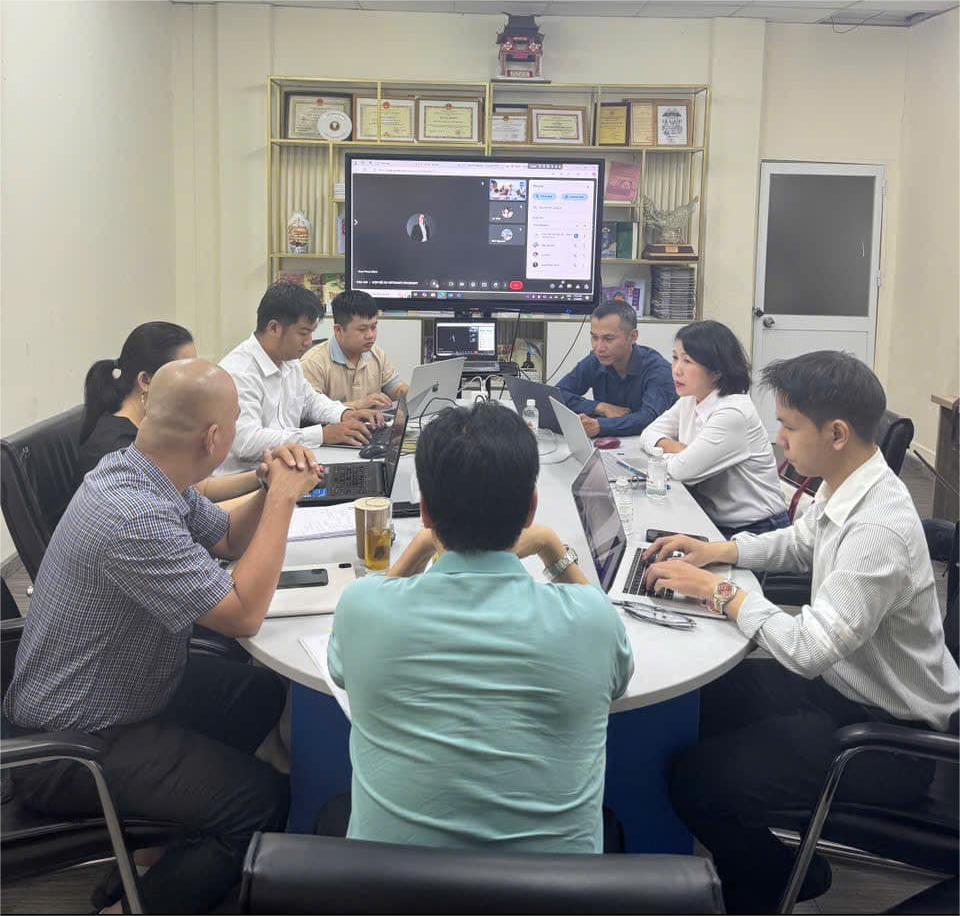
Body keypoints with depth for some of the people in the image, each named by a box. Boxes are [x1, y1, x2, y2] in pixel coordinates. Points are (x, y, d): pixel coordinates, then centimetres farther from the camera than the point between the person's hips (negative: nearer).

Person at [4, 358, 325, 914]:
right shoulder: (132, 515, -34)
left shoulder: (149, 472, -4)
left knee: (262, 692, 17)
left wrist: (275, 489, -7)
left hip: (125, 689, 10)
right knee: (265, 799, -14)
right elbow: (245, 615, -27)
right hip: (70, 745, -10)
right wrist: (282, 499, -21)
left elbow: (226, 540, 12)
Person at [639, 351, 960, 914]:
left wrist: (718, 590, -19)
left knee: (697, 780, -14)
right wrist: (715, 551, 3)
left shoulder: (879, 530, -32)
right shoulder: (845, 489, -4)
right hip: (842, 680, 9)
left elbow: (805, 649, -32)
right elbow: (797, 544, 17)